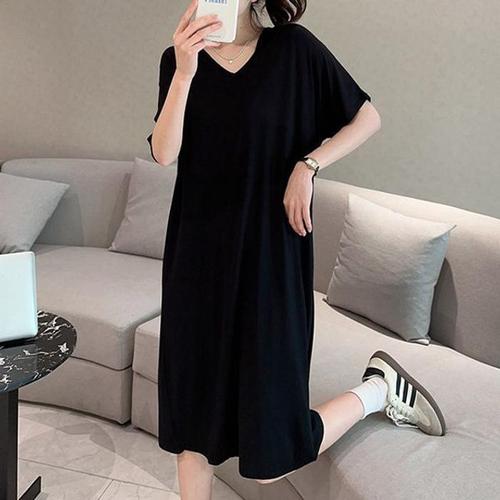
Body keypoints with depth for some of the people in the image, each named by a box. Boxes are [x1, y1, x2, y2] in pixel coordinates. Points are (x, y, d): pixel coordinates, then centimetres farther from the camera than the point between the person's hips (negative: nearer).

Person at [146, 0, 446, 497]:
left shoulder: (293, 48, -4)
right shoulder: (178, 58, 4)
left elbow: (367, 117, 3)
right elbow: (163, 153, -9)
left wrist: (307, 166, -10)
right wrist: (185, 72, -21)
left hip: (269, 256, -3)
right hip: (198, 256, 4)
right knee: (189, 407, 11)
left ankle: (379, 388, 26)